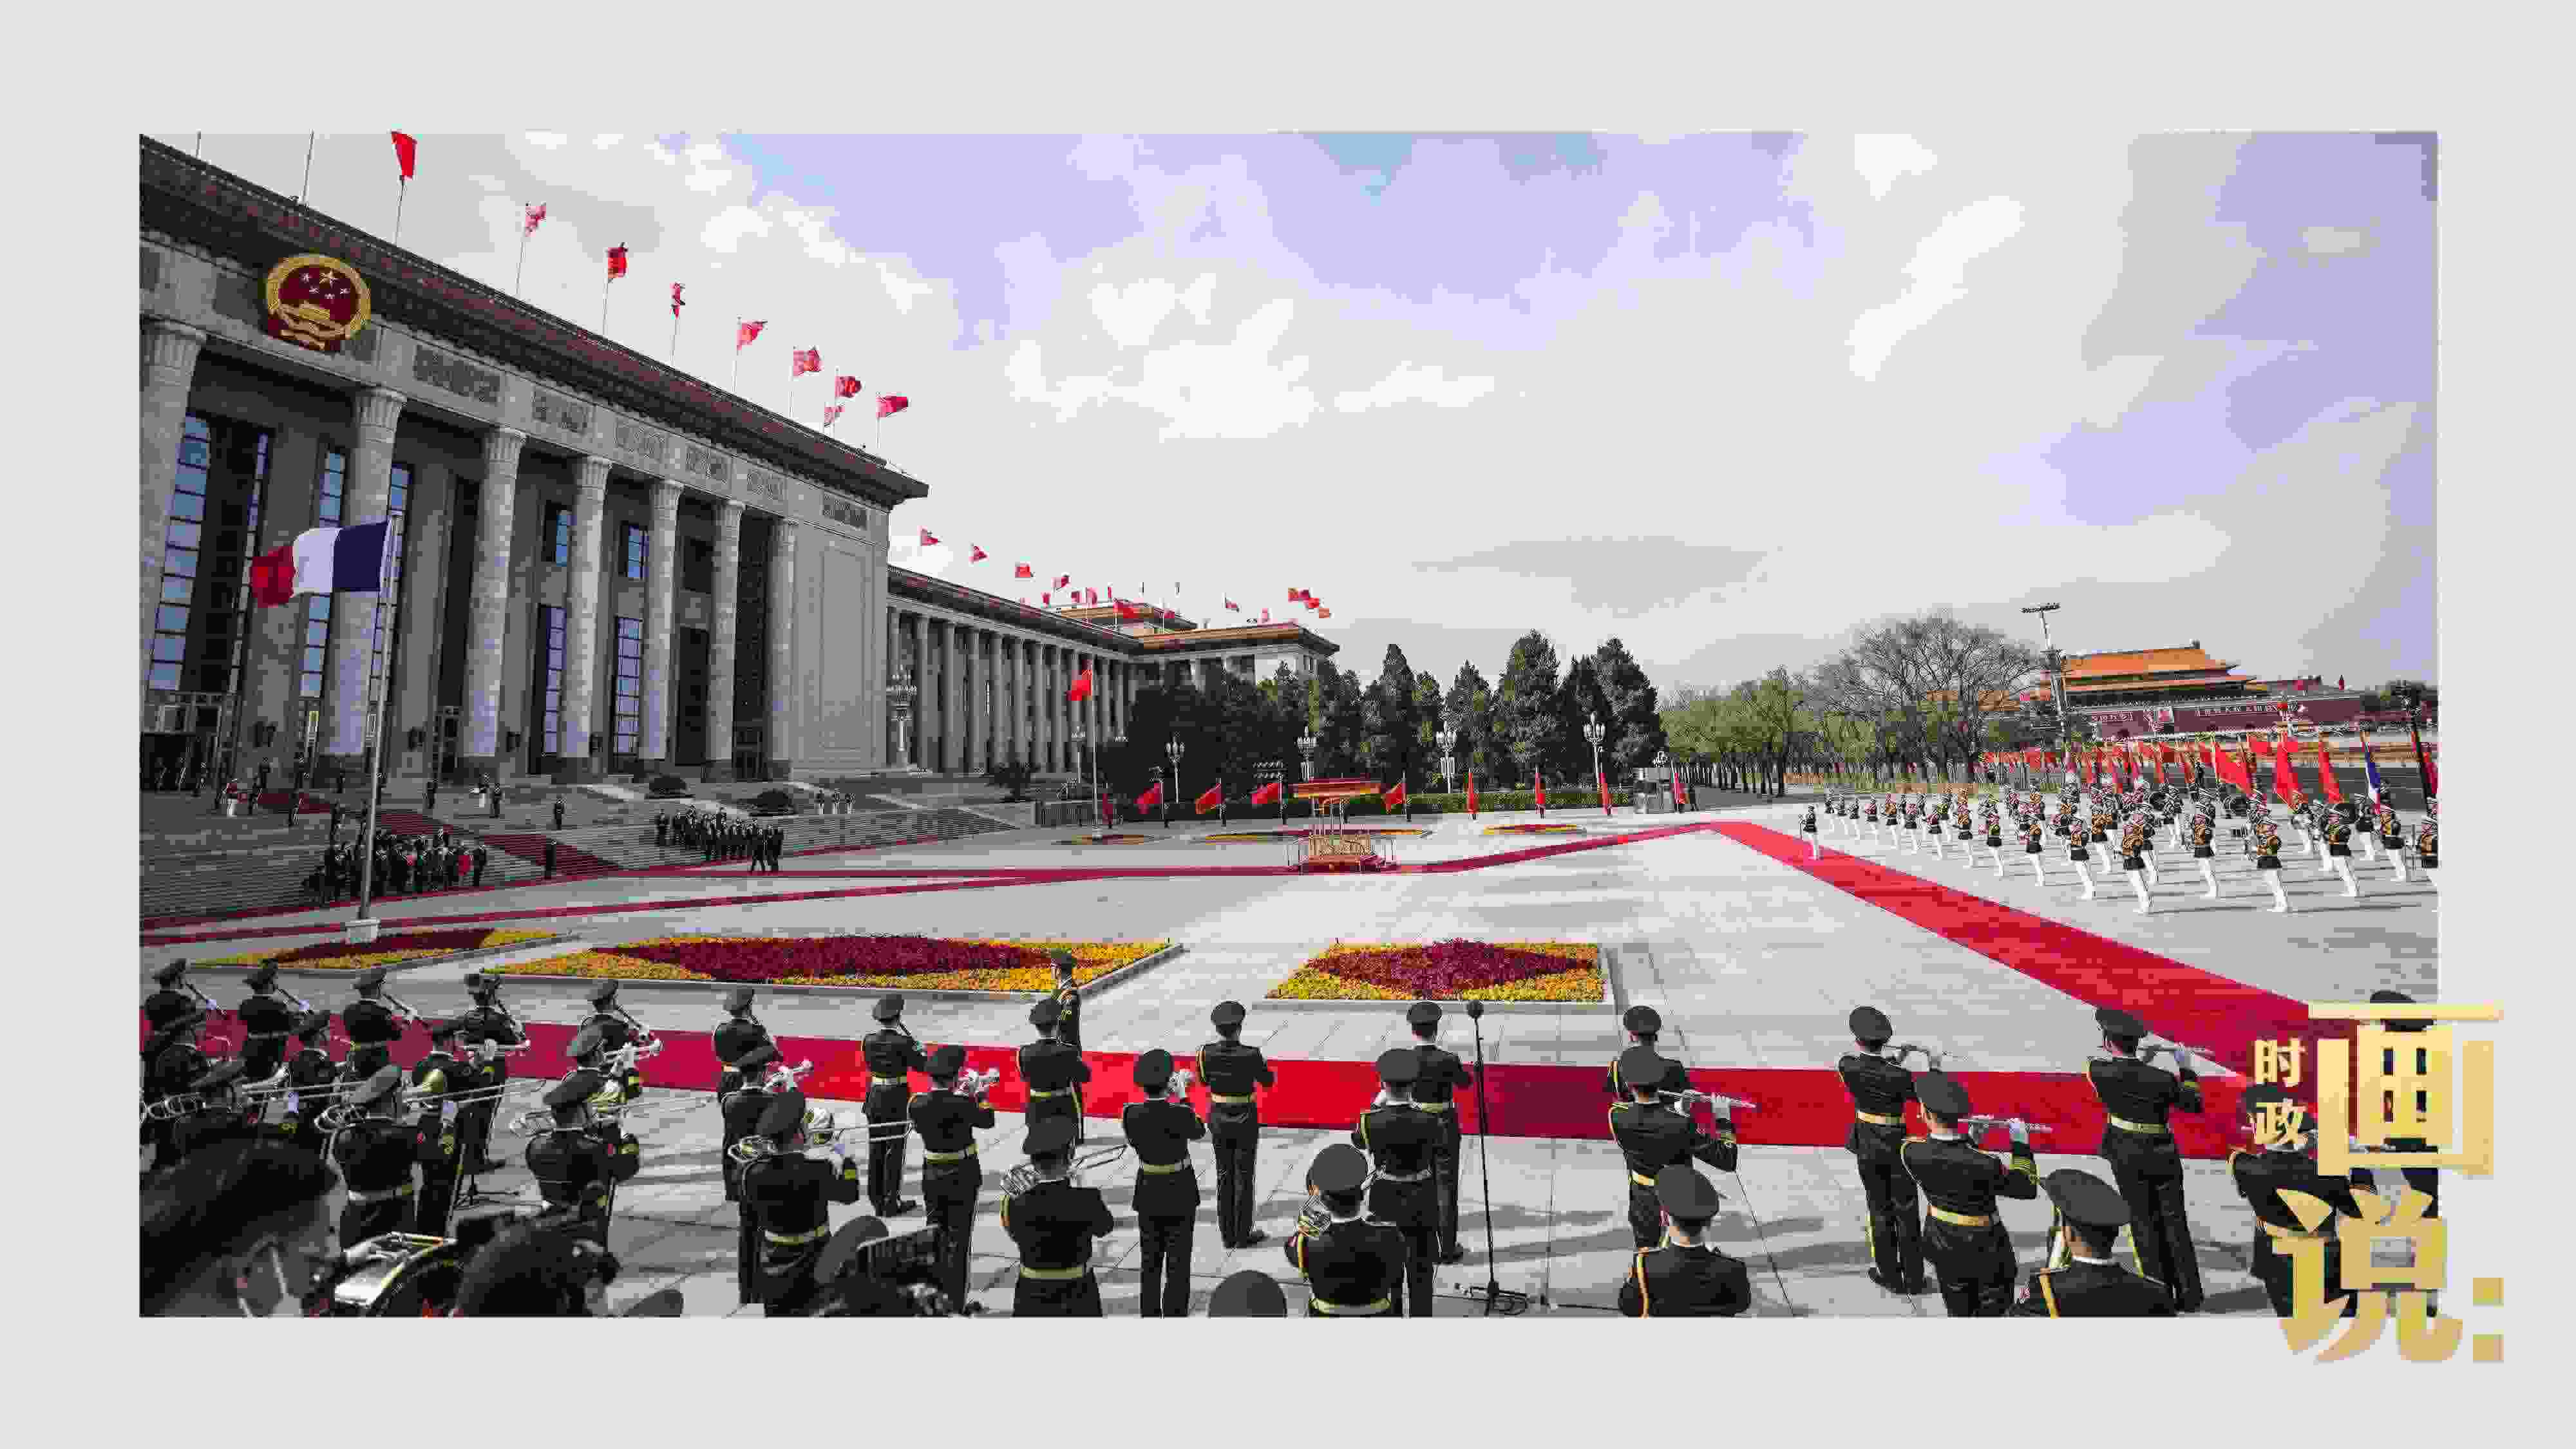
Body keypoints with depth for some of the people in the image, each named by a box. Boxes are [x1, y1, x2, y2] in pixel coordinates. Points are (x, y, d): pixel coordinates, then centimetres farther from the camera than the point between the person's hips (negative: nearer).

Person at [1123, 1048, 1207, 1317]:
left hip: (1148, 1194, 3)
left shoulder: (1130, 1114, -18)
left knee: (1150, 1262, 19)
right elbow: (1199, 1134, -5)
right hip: (1180, 1195, -3)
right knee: (1178, 1265, 11)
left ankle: (1150, 1314, 30)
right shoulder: (1181, 1115, -27)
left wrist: (1156, 1095, 4)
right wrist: (1183, 1098, 0)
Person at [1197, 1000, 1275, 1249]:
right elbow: (1268, 1081, -7)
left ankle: (1227, 1235, 26)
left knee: (1224, 1175, 17)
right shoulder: (1251, 1055, -25)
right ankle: (1243, 1235, 22)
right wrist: (1270, 1072, 13)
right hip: (1245, 1121, -3)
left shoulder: (1207, 1053, -16)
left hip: (1218, 1119, 3)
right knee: (1244, 1177, 12)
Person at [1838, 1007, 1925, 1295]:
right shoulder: (1899, 1076, -23)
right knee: (1906, 1213, 14)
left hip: (1867, 1147, 1)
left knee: (1880, 1211, 15)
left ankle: (1890, 1277, 25)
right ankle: (1914, 1279, 25)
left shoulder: (1847, 1066, -16)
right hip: (1897, 1146, -1)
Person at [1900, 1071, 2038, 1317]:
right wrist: (2021, 1143, -7)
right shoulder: (1984, 1166, -33)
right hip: (1986, 1250, -3)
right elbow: (2028, 1188, -13)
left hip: (1943, 1244, 3)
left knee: (1959, 1311, 25)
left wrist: (1971, 1138, -7)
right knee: (1992, 1309, 22)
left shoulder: (1910, 1153, -24)